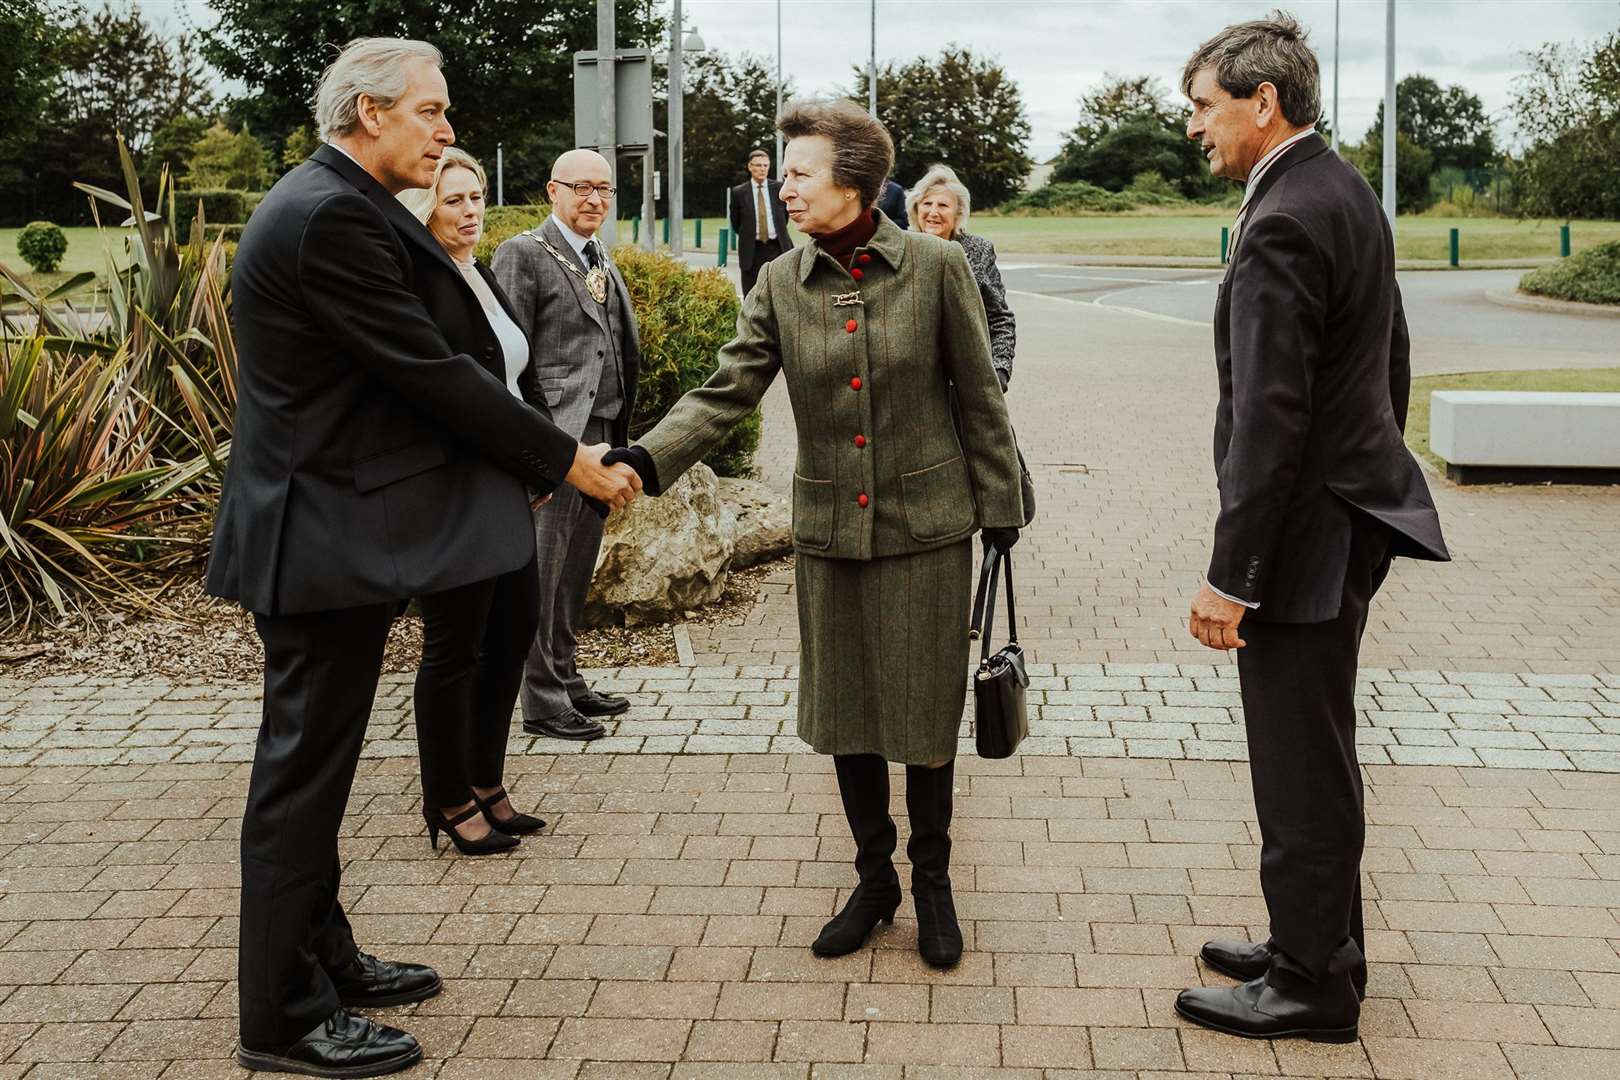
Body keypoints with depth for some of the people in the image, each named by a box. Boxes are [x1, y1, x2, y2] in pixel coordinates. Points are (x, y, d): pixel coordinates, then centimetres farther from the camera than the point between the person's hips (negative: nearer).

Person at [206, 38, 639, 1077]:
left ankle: (323, 958, 32)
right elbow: (432, 372, -20)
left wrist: (551, 457, 8)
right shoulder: (331, 216, -19)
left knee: (315, 762, 18)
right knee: (304, 769, -1)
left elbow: (418, 368, 13)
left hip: (327, 529, 11)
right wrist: (567, 461, -12)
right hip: (322, 537, -11)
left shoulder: (334, 204, 13)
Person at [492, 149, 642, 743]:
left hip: (603, 433, 8)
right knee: (544, 570, -2)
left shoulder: (604, 264, 18)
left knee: (576, 571, 15)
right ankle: (542, 701, 5)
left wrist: (622, 437, 15)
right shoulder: (522, 254, -6)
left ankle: (567, 681, 25)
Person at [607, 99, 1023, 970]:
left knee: (925, 710, 6)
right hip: (829, 529, 3)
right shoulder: (781, 285, -1)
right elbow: (725, 391, -6)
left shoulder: (935, 267, -8)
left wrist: (999, 505, 0)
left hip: (925, 523, -3)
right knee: (844, 711, 10)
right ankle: (874, 878, 28)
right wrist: (647, 458, -22)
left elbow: (978, 396, -2)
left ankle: (932, 881, 25)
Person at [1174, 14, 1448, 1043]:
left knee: (1302, 769, 2)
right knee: (1316, 757, 20)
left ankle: (1312, 988, 16)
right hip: (1354, 514, 10)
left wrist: (1230, 576, -21)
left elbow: (1268, 419, -25)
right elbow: (1392, 362, 18)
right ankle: (1319, 947, 34)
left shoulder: (1282, 224, -21)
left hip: (1305, 532, -10)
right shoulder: (1348, 192, 10)